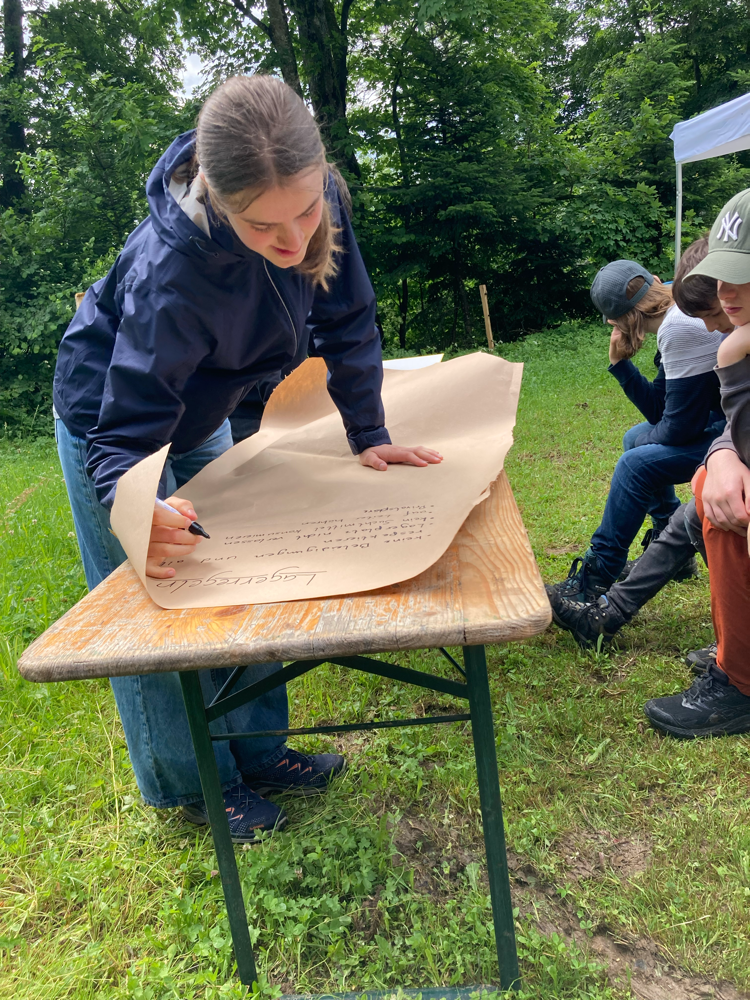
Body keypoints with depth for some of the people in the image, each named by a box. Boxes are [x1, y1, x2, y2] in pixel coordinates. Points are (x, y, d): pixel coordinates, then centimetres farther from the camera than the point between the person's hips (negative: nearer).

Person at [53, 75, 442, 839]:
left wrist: (367, 436, -13)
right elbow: (126, 433, -36)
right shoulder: (171, 271, -40)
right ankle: (190, 789, 23)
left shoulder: (318, 201, -25)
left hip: (200, 418, 6)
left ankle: (257, 752, 32)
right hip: (108, 422, -6)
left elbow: (346, 322, -11)